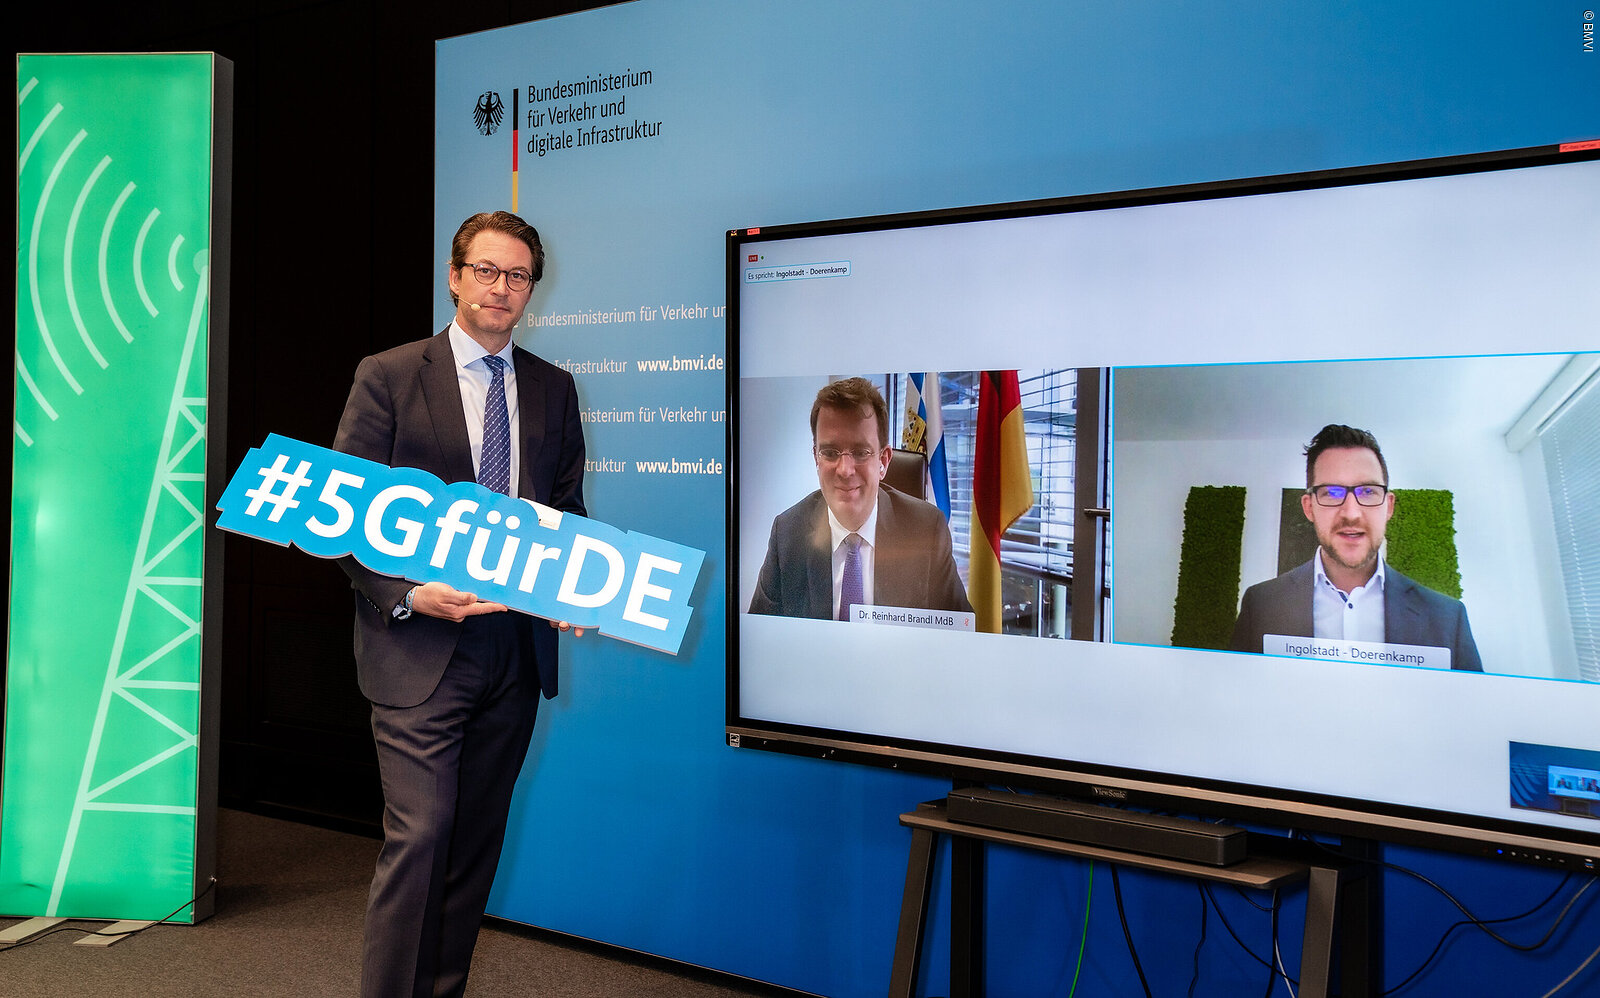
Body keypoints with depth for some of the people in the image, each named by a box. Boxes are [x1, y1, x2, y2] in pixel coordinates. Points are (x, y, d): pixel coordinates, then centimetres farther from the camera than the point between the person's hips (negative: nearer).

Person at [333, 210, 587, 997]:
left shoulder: (553, 389, 11)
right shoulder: (388, 377, -1)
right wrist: (407, 596, -19)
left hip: (517, 645, 4)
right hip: (419, 648, -4)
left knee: (478, 841, 12)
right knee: (419, 837, -9)